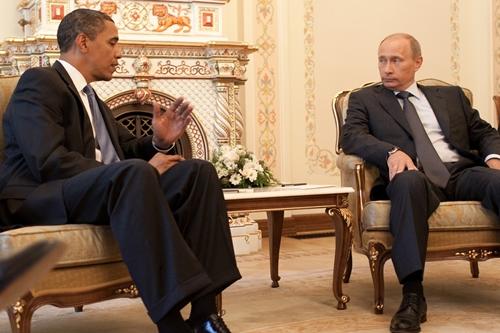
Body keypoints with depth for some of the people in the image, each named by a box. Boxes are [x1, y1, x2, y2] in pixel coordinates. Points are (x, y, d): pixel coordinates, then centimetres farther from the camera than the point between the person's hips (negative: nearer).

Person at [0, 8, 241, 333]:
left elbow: (126, 151, 26)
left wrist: (159, 142, 2)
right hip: (45, 200, -8)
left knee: (199, 171, -11)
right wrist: (141, 171, -19)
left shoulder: (92, 99, 28)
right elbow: (49, 162, -17)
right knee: (135, 172, -36)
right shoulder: (39, 82, -2)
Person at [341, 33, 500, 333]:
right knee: (409, 180, -39)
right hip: (414, 176, -2)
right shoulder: (364, 99, 19)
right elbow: (352, 137, 1)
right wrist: (391, 151, -18)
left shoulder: (451, 96, 27)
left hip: (463, 172, 3)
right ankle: (413, 296, -44)